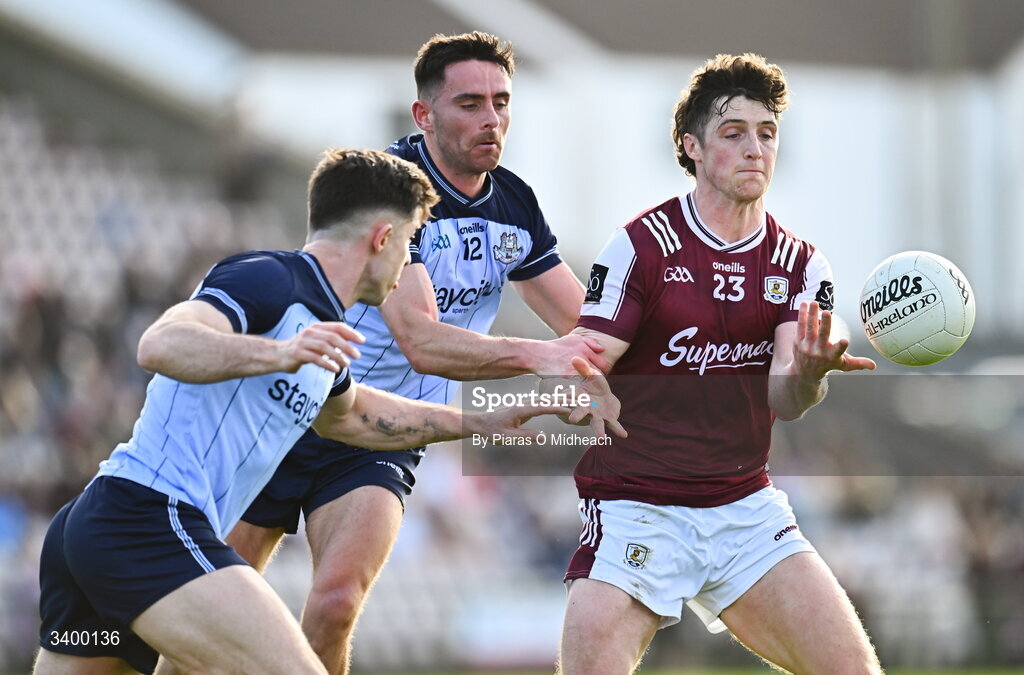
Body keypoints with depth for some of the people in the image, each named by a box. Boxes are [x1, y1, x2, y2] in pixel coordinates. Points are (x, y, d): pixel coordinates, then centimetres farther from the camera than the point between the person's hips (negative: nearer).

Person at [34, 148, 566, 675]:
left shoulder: (319, 328, 24)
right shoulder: (271, 280, -7)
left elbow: (346, 415, 46)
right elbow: (159, 346, -24)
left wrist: (478, 424, 47)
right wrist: (276, 354, -37)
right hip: (152, 519, -11)